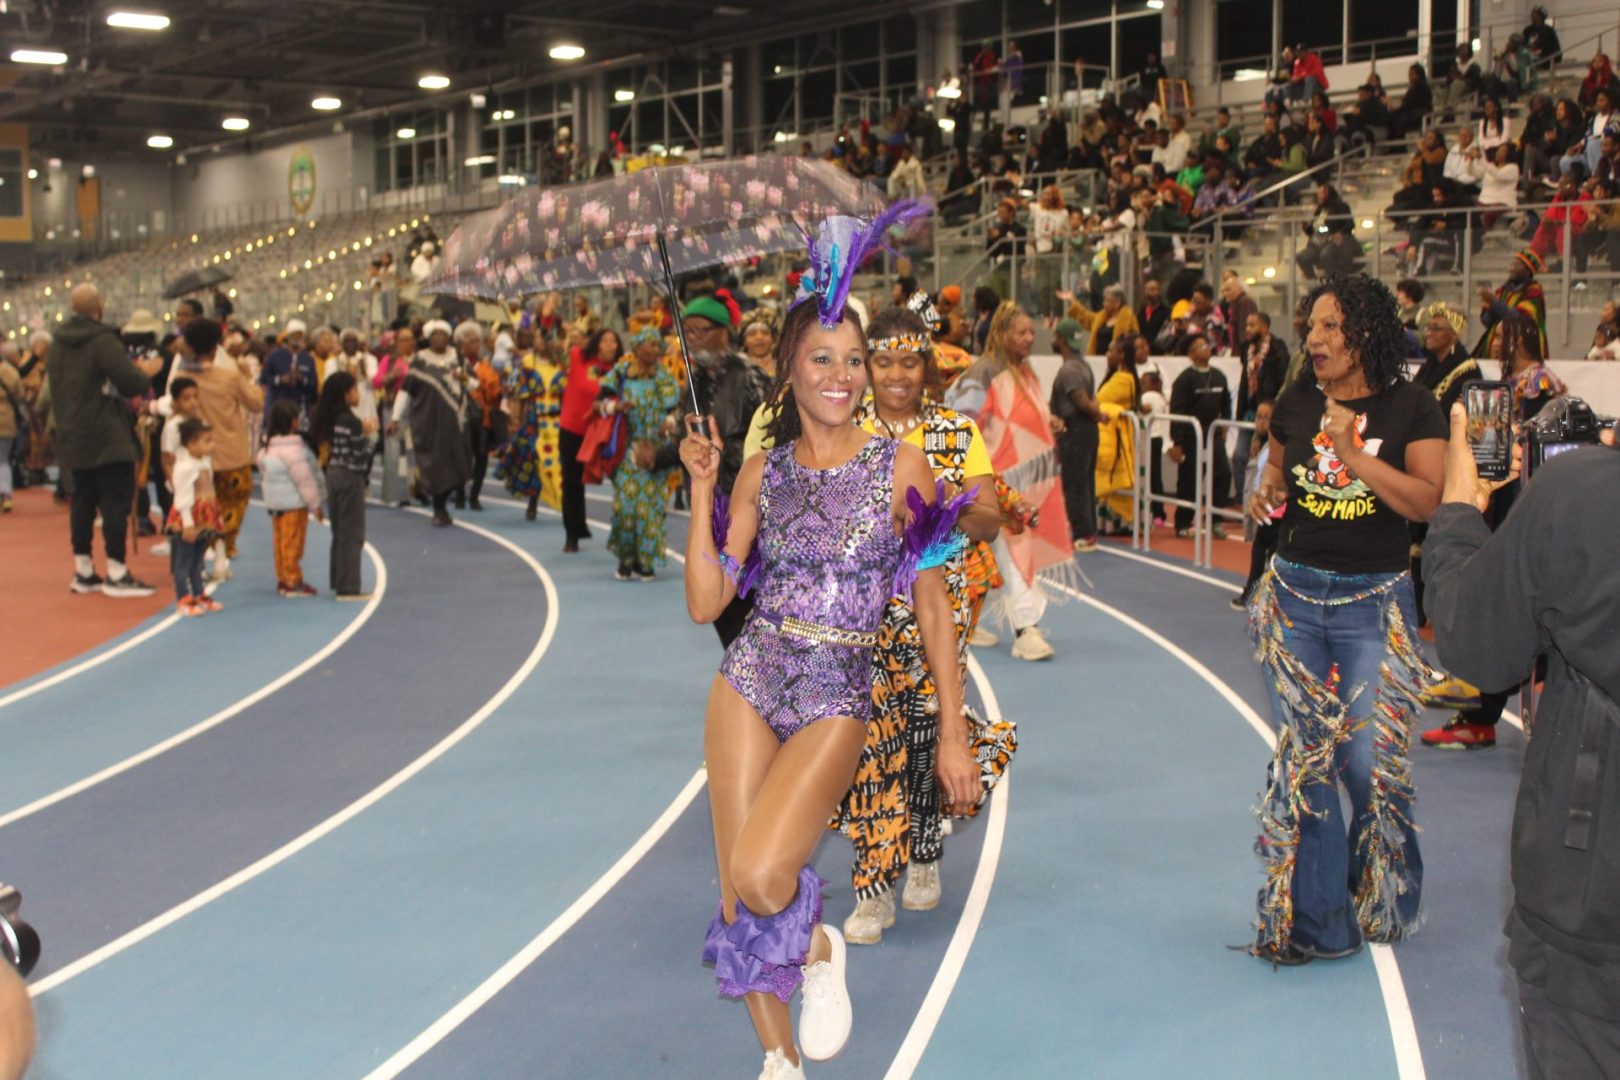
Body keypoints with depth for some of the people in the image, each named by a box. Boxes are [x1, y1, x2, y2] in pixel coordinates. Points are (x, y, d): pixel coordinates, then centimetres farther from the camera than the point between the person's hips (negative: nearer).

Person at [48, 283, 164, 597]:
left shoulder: (57, 343, 9)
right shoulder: (103, 341, -16)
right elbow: (133, 384, -21)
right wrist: (148, 370, 1)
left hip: (73, 438, 8)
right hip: (106, 438, -8)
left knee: (83, 500, 13)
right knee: (117, 501, -4)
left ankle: (83, 571, 19)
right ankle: (116, 574, -4)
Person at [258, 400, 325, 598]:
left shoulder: (267, 448, 10)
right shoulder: (292, 448, -19)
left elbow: (263, 476, 18)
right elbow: (304, 479, -18)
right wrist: (315, 505, -11)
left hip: (275, 502, 9)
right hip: (294, 502, -9)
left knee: (281, 542, 14)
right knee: (292, 543, -3)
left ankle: (283, 580, 20)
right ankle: (293, 583, 1)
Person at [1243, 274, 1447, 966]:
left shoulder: (1411, 407, -5)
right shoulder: (1296, 403, 5)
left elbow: (1428, 501, -14)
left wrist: (1353, 454, -22)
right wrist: (1265, 496, -3)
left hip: (1375, 601, -3)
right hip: (1295, 591, 3)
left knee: (1370, 760, -4)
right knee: (1302, 759, 3)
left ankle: (1381, 903, 22)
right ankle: (1315, 917, 14)